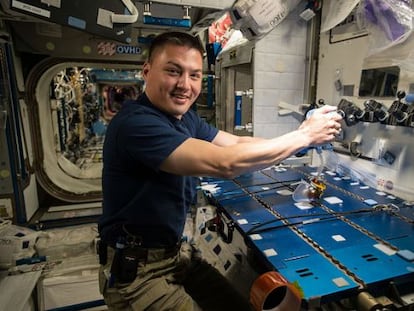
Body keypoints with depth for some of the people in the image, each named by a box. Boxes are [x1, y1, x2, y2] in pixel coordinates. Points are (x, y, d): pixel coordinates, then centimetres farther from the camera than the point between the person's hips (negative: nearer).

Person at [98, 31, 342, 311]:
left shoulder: (185, 117, 3)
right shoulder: (136, 123, -28)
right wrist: (304, 135, -23)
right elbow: (225, 163, -35)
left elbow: (238, 143, 3)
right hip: (136, 269, -7)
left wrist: (300, 136, -12)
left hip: (176, 251, 8)